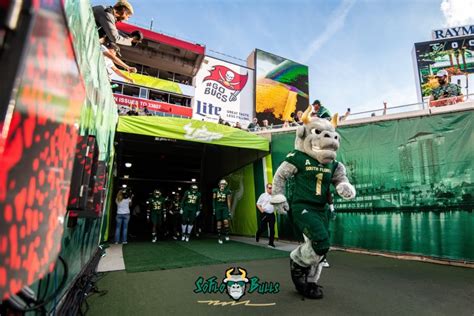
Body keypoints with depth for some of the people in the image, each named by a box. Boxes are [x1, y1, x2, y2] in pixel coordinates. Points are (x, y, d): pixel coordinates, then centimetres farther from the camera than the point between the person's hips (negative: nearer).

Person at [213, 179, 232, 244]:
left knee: (226, 221, -14)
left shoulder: (227, 192, 1)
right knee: (219, 222, 2)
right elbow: (214, 200, 4)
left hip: (225, 208, 0)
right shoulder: (215, 191, 1)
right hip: (218, 208, 0)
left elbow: (228, 202, 2)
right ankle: (219, 237, 12)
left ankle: (226, 234, 7)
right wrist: (214, 209, 1)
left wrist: (229, 211, -1)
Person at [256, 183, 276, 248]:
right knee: (262, 228, 4)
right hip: (265, 214, -3)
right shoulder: (263, 195, -1)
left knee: (272, 229, 2)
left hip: (272, 214, 3)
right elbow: (258, 204, 3)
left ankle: (271, 243, 15)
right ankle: (257, 236, 37)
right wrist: (261, 209, -13)